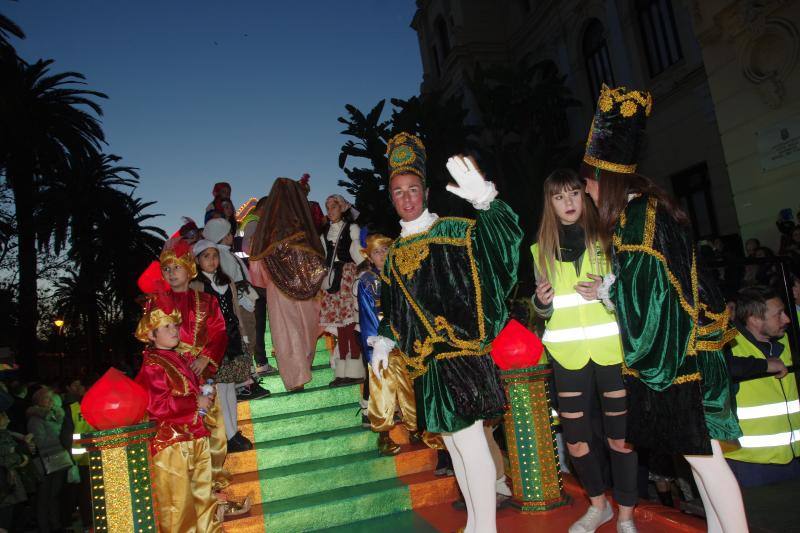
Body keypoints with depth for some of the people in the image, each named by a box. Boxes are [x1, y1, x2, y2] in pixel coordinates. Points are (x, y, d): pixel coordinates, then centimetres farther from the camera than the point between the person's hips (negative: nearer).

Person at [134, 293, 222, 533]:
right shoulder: (152, 366, -13)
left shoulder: (183, 359, 12)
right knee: (178, 498, 1)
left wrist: (205, 394, 8)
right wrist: (196, 403, -19)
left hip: (195, 435, 8)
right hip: (170, 440, -8)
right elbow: (158, 406, -23)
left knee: (203, 491, 18)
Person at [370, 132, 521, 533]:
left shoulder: (450, 230, -4)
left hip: (458, 352, -6)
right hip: (425, 361, 7)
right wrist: (384, 343, 10)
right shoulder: (395, 252, 14)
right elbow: (394, 308, 21)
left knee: (469, 441, -5)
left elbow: (501, 238, -21)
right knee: (453, 443, 15)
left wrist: (485, 202, -39)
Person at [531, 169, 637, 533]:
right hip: (567, 352, 2)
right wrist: (541, 301, -9)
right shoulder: (541, 248, 8)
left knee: (620, 434, 3)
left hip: (610, 347, -2)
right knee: (575, 440, 7)